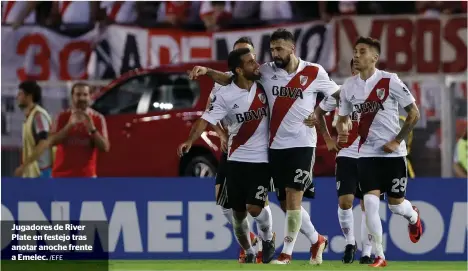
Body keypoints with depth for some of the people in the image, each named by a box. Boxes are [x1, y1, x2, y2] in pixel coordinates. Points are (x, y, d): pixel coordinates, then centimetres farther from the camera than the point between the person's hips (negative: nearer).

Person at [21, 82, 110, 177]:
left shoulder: (98, 119, 1)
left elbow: (105, 147, -5)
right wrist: (69, 125, -20)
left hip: (86, 177, -1)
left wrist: (92, 129, -19)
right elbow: (50, 142, -9)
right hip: (62, 175, 1)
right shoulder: (62, 117, 2)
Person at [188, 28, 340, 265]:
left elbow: (338, 95, 7)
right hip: (276, 145, 4)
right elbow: (232, 79, 3)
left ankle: (286, 253, -4)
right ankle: (316, 240, 28)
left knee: (293, 198, -11)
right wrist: (207, 71, -10)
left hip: (302, 144, -4)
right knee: (286, 203, 8)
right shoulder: (266, 71, 3)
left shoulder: (314, 72, -4)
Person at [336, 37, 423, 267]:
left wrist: (397, 141, -11)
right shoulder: (348, 86, 2)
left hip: (393, 153, -3)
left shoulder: (390, 81, -11)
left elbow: (414, 113, -5)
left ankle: (413, 216, 44)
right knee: (370, 203, -11)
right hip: (367, 153, 3)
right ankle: (379, 256, -5)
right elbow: (342, 117, 15)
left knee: (396, 205, 6)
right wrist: (341, 131, -9)